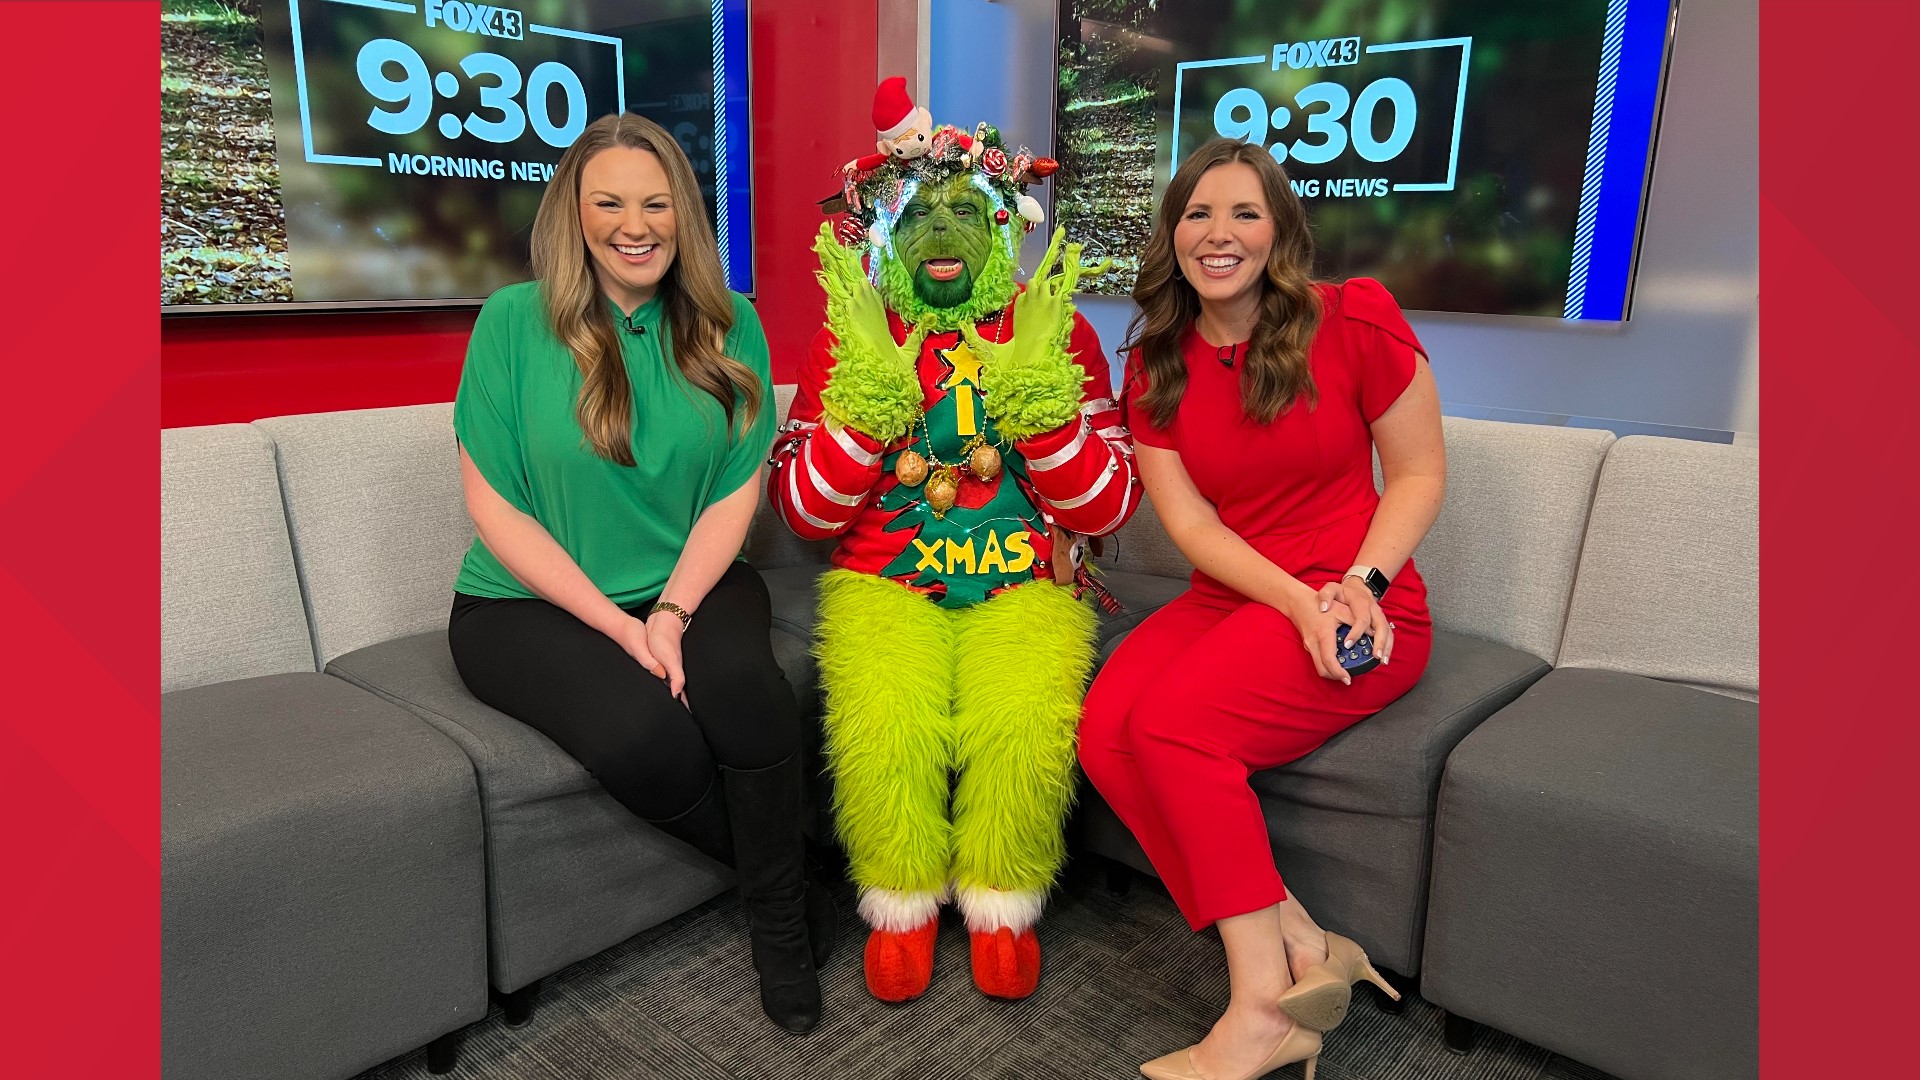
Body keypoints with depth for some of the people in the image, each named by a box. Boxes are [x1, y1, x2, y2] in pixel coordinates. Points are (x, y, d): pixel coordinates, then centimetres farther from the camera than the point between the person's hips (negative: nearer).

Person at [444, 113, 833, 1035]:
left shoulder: (728, 326, 3)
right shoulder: (515, 321, -4)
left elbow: (737, 490, 0)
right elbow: (495, 507, -6)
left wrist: (672, 611, -16)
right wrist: (619, 625, -15)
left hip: (689, 584, 2)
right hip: (531, 603, -1)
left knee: (743, 684, -31)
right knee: (644, 732, -30)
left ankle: (779, 921, -7)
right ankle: (783, 875, 0)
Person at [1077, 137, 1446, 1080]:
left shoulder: (1354, 320, -3)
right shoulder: (1153, 364, 7)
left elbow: (1419, 471, 0)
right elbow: (1191, 522, -2)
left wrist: (1359, 583, -16)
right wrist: (1299, 602, -17)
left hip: (1363, 611, -4)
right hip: (1231, 600, 5)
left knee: (1173, 721, -28)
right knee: (1104, 732, -22)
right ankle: (1296, 947, -12)